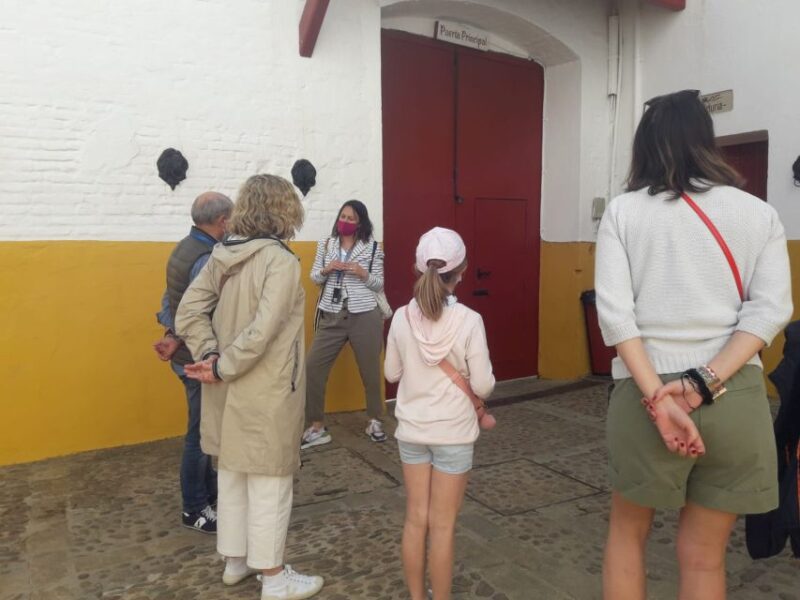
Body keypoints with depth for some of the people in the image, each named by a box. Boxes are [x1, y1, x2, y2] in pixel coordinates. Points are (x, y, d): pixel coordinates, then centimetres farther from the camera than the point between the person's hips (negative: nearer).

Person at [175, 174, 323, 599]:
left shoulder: (223, 255, 2)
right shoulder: (281, 260, -19)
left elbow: (188, 313, -2)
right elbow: (262, 332, -26)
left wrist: (209, 356, -7)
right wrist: (222, 369, -15)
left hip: (230, 391, 7)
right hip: (265, 393, -7)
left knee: (231, 476, 20)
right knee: (269, 483, 7)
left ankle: (235, 560, 39)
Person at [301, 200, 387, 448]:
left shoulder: (373, 247, 2)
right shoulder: (325, 244, 8)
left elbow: (379, 285, 4)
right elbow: (314, 278, 11)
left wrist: (363, 274, -15)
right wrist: (325, 270, -9)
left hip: (364, 316, -2)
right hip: (331, 317, 2)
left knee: (370, 370, 9)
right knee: (312, 368, -3)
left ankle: (374, 421, 30)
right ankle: (317, 427, 11)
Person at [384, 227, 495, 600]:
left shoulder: (402, 317, -8)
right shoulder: (469, 321, -18)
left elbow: (391, 373, 3)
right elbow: (483, 386, -13)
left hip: (411, 431, 3)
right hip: (453, 434, -3)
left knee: (415, 520, 16)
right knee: (442, 526, 10)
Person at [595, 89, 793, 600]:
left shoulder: (623, 212, -1)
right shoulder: (759, 213, 5)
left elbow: (614, 311, -11)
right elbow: (771, 309, -6)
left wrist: (657, 397, -13)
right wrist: (705, 383, -12)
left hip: (645, 391, -1)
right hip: (734, 397, 2)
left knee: (628, 530, 23)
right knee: (704, 555, 17)